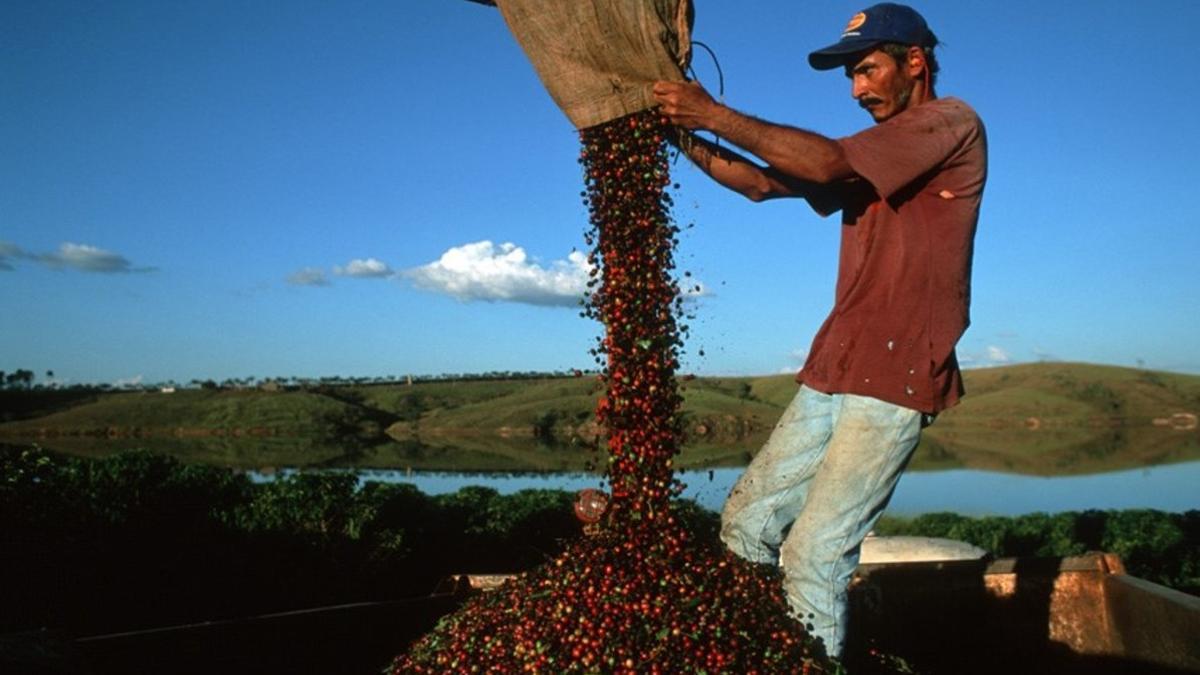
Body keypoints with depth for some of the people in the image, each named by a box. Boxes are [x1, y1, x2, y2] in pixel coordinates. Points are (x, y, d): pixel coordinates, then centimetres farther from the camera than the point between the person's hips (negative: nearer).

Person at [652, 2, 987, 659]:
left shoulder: (953, 123, -3)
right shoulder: (872, 153, 23)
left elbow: (826, 162, -16)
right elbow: (763, 183, 18)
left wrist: (714, 114, -11)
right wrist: (684, 137, 6)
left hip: (895, 379, -8)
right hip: (831, 373, 8)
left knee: (812, 555, -13)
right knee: (745, 521, 5)